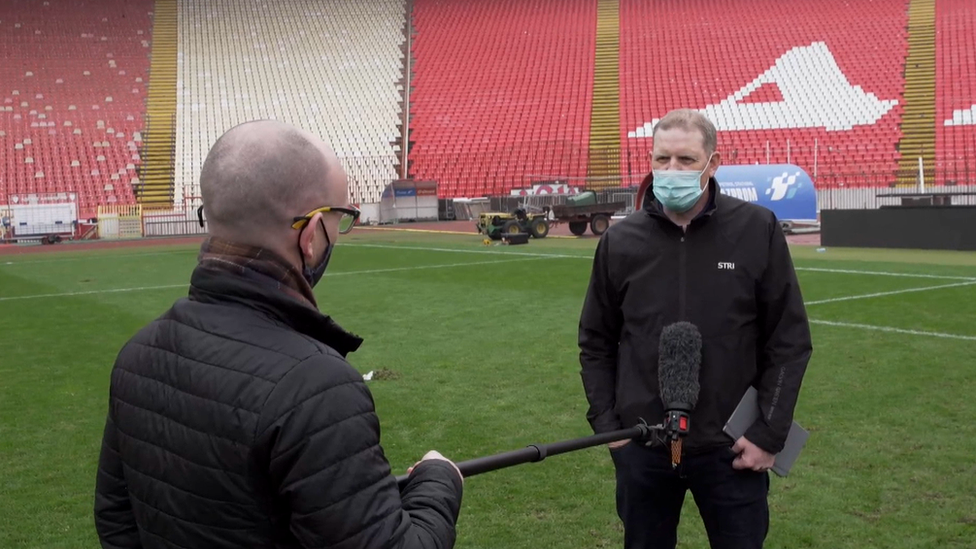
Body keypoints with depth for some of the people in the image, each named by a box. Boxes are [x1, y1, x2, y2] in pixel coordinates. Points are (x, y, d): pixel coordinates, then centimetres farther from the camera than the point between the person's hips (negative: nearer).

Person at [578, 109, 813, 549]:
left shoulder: (758, 230, -7)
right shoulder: (620, 241, -2)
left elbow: (789, 340, -3)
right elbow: (596, 342, 8)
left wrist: (769, 432, -6)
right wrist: (605, 422, 1)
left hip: (731, 447, -1)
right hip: (641, 448, 2)